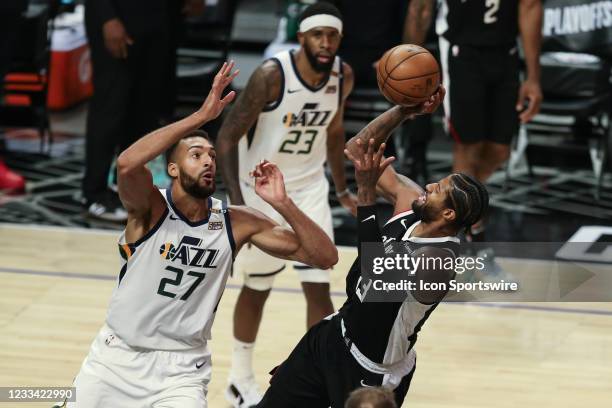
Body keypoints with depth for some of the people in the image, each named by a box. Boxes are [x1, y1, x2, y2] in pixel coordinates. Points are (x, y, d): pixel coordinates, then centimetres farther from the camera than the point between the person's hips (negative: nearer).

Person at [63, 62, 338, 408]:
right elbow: (127, 164, -40)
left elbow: (325, 257, -10)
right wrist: (202, 116, -39)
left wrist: (283, 204, -24)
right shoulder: (151, 208, -15)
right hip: (117, 356, -1)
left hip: (181, 370, 1)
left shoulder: (238, 223, -7)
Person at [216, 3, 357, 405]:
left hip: (309, 189, 4)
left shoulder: (343, 76, -9)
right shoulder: (272, 75, -26)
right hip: (262, 189, -4)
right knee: (258, 287, 11)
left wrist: (342, 189, 13)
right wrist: (238, 204, -29)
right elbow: (228, 137, -21)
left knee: (319, 288, -3)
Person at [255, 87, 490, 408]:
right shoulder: (410, 204, -8)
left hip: (372, 373, -8)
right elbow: (361, 147, -2)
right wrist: (405, 109, -18)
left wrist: (366, 192, -46)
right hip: (335, 334, 8)